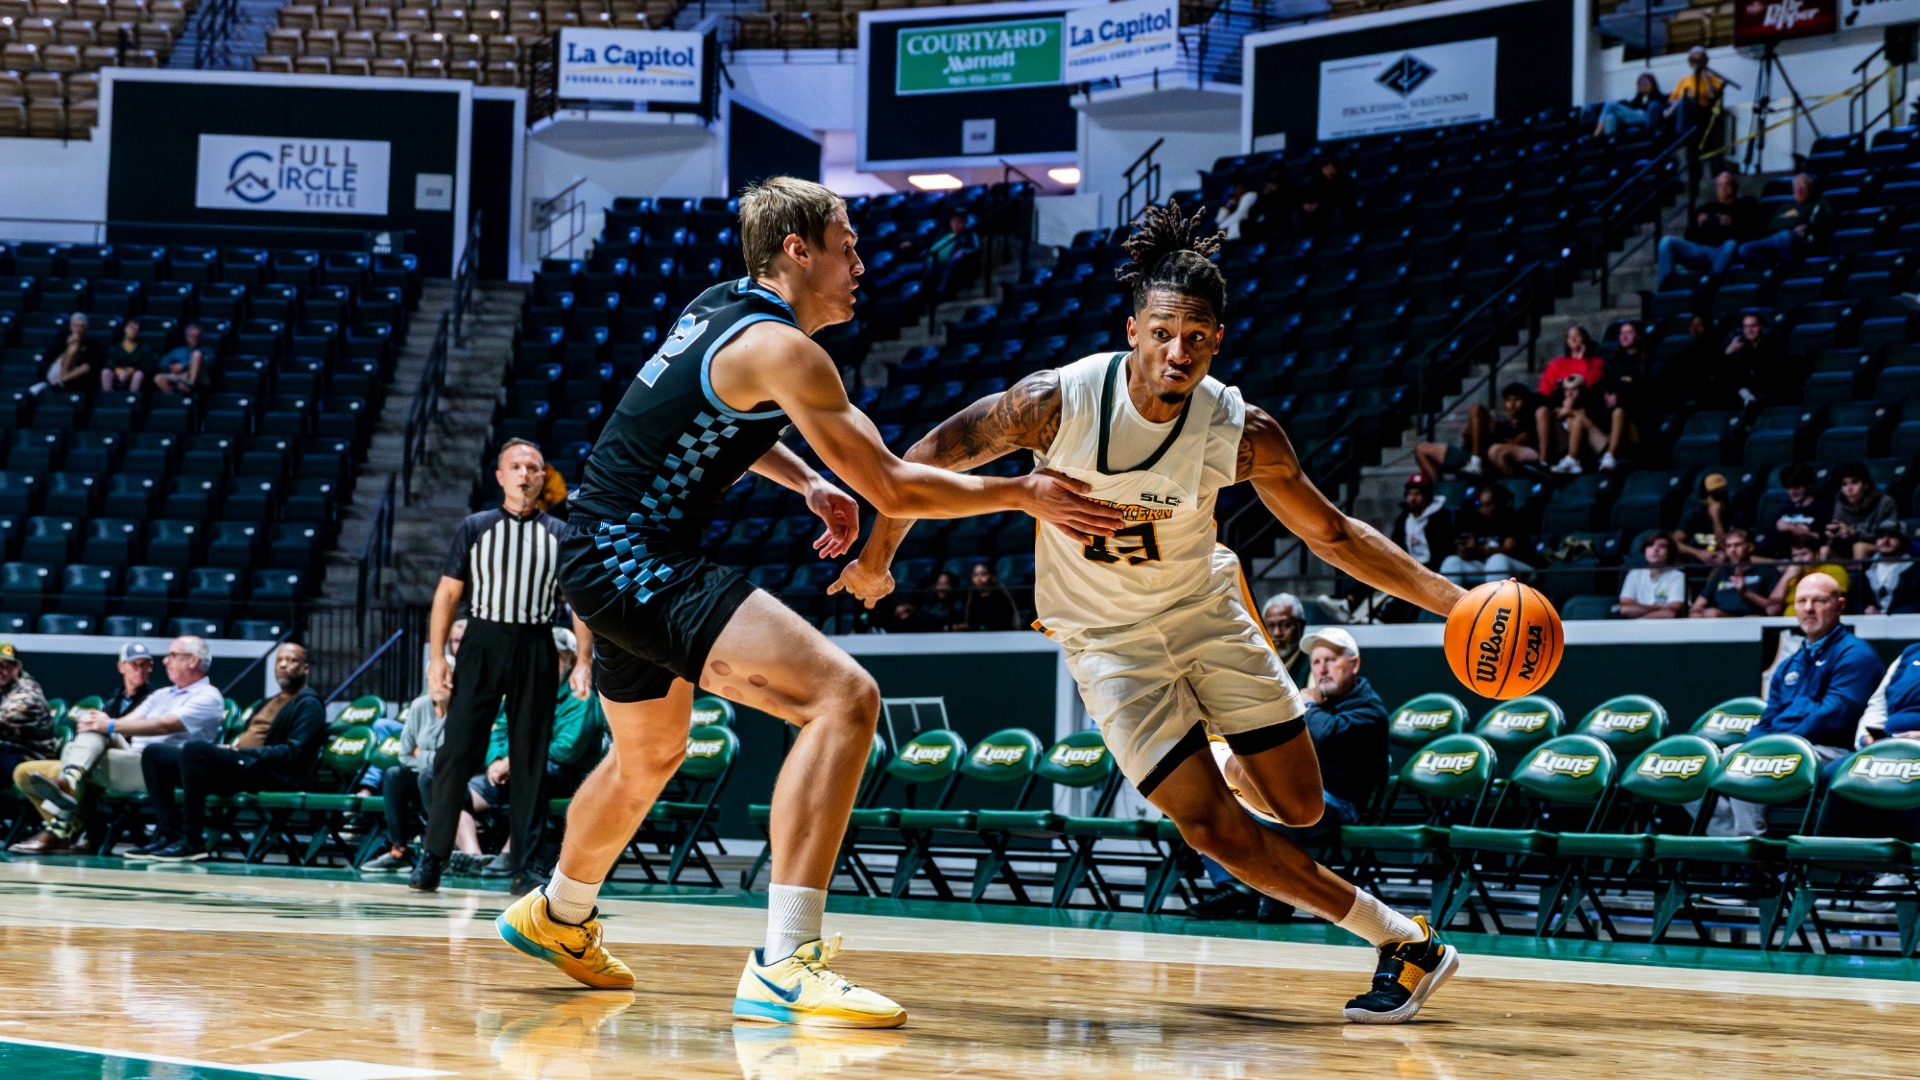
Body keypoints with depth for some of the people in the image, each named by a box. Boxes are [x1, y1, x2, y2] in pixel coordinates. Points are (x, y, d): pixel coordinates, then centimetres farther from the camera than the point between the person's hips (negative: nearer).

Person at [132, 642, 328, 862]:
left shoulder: (309, 704, 3)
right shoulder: (269, 703, 31)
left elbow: (294, 753, -11)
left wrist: (242, 751, -15)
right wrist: (229, 748, 1)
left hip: (272, 775, -9)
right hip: (237, 765, 9)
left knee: (196, 749, -32)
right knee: (155, 754, 0)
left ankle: (191, 842, -30)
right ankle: (169, 835, -12)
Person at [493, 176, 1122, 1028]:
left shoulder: (719, 305, 13)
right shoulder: (779, 347, -15)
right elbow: (890, 487, -15)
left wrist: (806, 481, 21)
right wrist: (1025, 494, -5)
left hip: (605, 555, 11)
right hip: (635, 559, -11)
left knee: (650, 757, 33)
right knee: (843, 696, -23)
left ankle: (558, 917, 57)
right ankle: (784, 966, -30)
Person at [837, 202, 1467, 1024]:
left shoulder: (1242, 434, -20)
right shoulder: (1058, 402, -26)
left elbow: (1333, 535, -8)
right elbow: (927, 460, -10)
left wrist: (1451, 599, -18)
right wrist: (876, 560, 2)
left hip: (1204, 611, 2)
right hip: (1108, 641, -2)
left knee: (1301, 807, 0)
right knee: (1217, 831, -11)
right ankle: (1400, 941, 1)